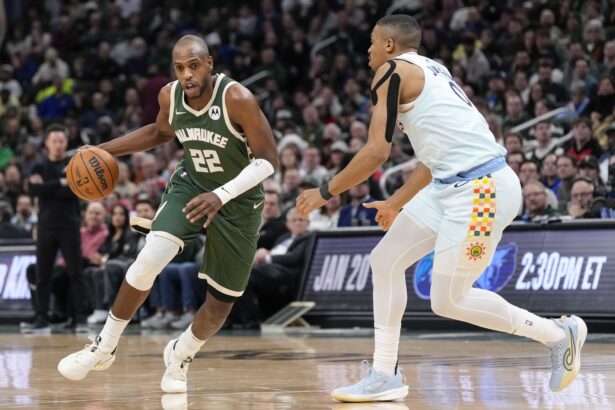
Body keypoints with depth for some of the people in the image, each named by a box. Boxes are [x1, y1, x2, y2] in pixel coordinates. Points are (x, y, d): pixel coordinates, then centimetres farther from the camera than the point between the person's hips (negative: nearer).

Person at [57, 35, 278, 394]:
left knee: (221, 302, 3)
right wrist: (105, 150, 5)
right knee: (149, 260, -22)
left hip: (238, 201, -2)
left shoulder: (237, 99, -27)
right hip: (190, 186, 3)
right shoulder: (169, 96, -12)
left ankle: (181, 355, 35)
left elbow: (268, 159, -25)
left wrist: (221, 195, -36)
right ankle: (104, 348, -5)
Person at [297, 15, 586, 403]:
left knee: (448, 301, -1)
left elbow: (377, 152, -12)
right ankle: (385, 375, 14)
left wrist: (325, 192, -1)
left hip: (480, 189, -10)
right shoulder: (430, 72, 21)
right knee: (385, 261, 11)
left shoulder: (393, 71, -6)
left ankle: (559, 333, 10)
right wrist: (397, 203, 37)